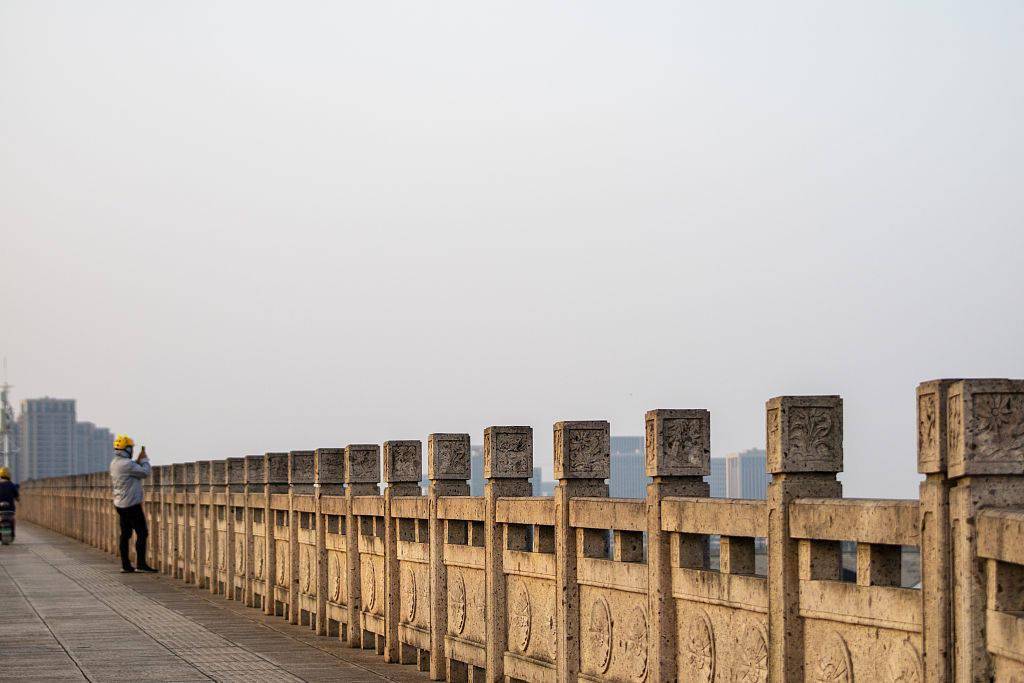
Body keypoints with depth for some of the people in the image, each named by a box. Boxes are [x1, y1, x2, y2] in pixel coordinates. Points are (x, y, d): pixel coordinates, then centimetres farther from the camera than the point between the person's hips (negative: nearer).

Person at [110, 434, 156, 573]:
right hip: (132, 504, -9)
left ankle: (125, 565, 10)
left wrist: (138, 460, 12)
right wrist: (144, 459, 0)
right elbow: (145, 472, -15)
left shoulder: (114, 463, 9)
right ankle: (140, 564, -6)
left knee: (125, 534, 10)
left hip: (120, 504, 9)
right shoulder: (127, 464, -19)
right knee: (142, 533, -3)